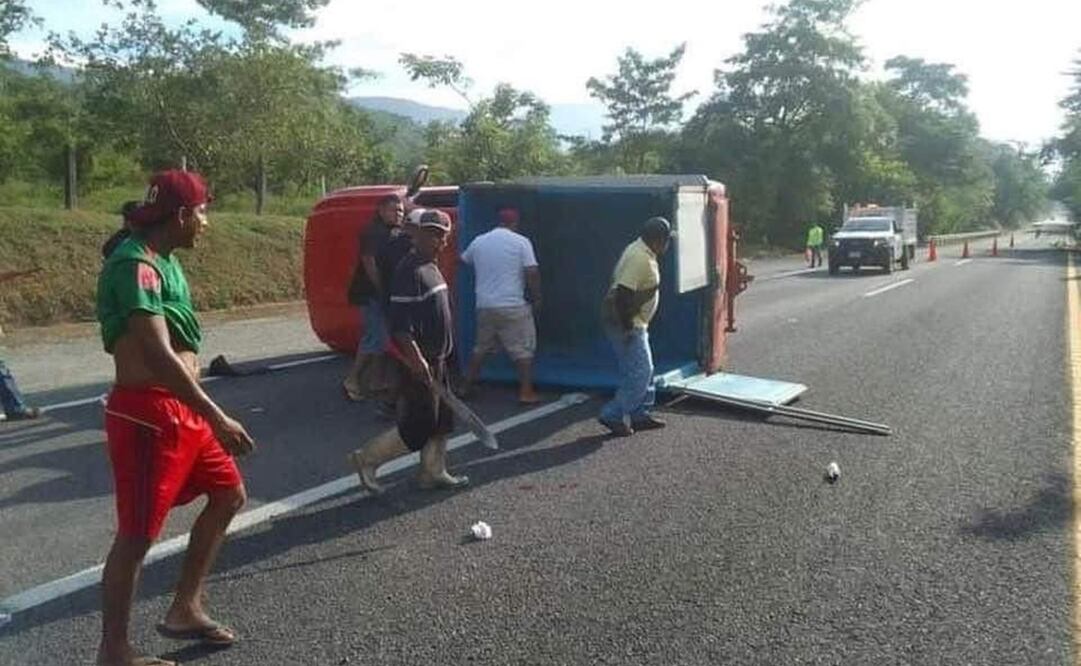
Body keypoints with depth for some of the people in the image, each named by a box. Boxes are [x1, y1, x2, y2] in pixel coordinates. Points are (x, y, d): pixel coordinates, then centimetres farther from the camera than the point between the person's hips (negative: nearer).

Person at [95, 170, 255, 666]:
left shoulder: (164, 261, 13)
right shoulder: (136, 265, -18)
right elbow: (158, 354, -27)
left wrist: (202, 412, 25)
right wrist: (216, 417, -28)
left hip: (181, 410, 10)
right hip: (146, 415, -10)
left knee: (229, 494, 17)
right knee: (137, 535, 0)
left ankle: (185, 609, 28)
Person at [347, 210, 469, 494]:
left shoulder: (431, 267, 13)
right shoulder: (410, 271, -18)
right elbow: (399, 322, -24)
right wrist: (415, 358, -27)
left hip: (436, 360, 10)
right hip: (421, 363, -10)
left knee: (441, 421, 15)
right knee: (418, 427, -4)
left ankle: (433, 473, 26)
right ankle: (367, 459, 9)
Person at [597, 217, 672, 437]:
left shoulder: (641, 253, 11)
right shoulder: (640, 259, -21)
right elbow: (622, 294, -27)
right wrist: (627, 327, -23)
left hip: (633, 322, 11)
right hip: (625, 323, -11)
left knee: (644, 370, 16)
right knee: (640, 372, -6)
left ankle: (640, 415, 24)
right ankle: (613, 415, 0)